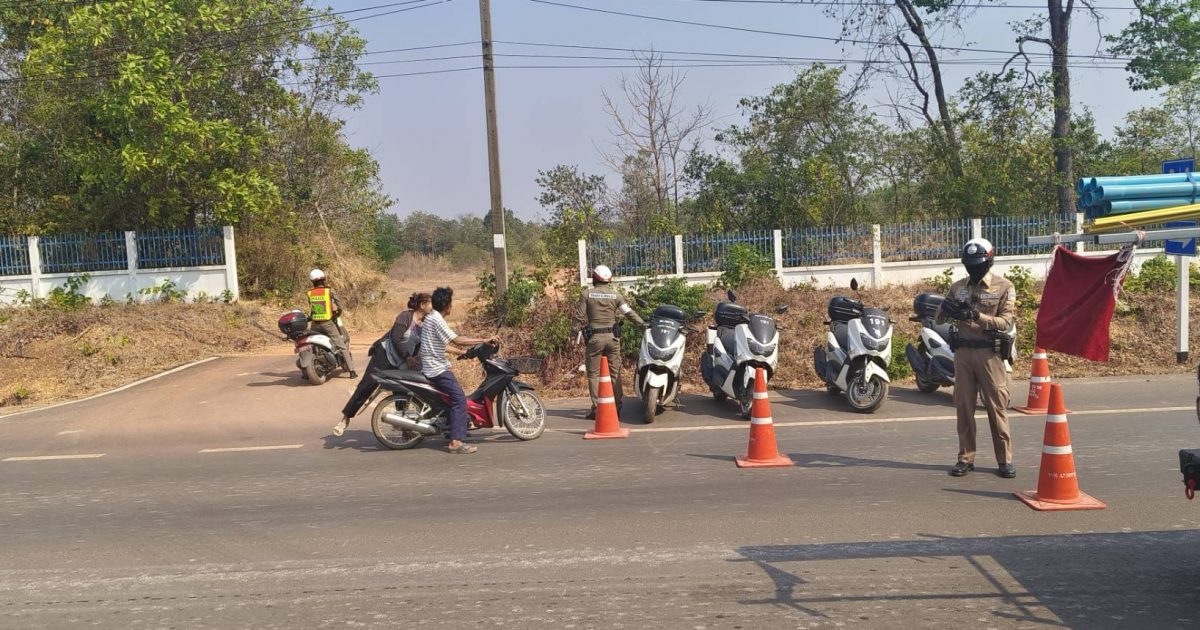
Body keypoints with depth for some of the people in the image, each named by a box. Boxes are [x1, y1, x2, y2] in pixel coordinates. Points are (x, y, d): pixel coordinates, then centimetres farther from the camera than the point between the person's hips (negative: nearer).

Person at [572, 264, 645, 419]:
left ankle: (596, 409, 3)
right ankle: (616, 407, 9)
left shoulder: (587, 294, -2)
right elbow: (629, 312, 1)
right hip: (612, 336, 2)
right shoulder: (616, 294, 1)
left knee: (594, 373, 5)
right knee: (615, 372, 8)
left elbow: (579, 316, -2)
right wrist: (642, 323, 10)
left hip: (594, 337, -2)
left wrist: (575, 334, 7)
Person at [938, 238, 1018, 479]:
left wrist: (977, 317, -26)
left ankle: (1005, 460, 10)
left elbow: (1006, 321, -11)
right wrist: (946, 309, -14)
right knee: (964, 406, 6)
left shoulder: (1004, 287, 0)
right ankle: (965, 458, 14)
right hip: (963, 352, 4)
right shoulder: (957, 287, 11)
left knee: (997, 407, 0)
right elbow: (940, 319, 9)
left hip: (990, 353, -3)